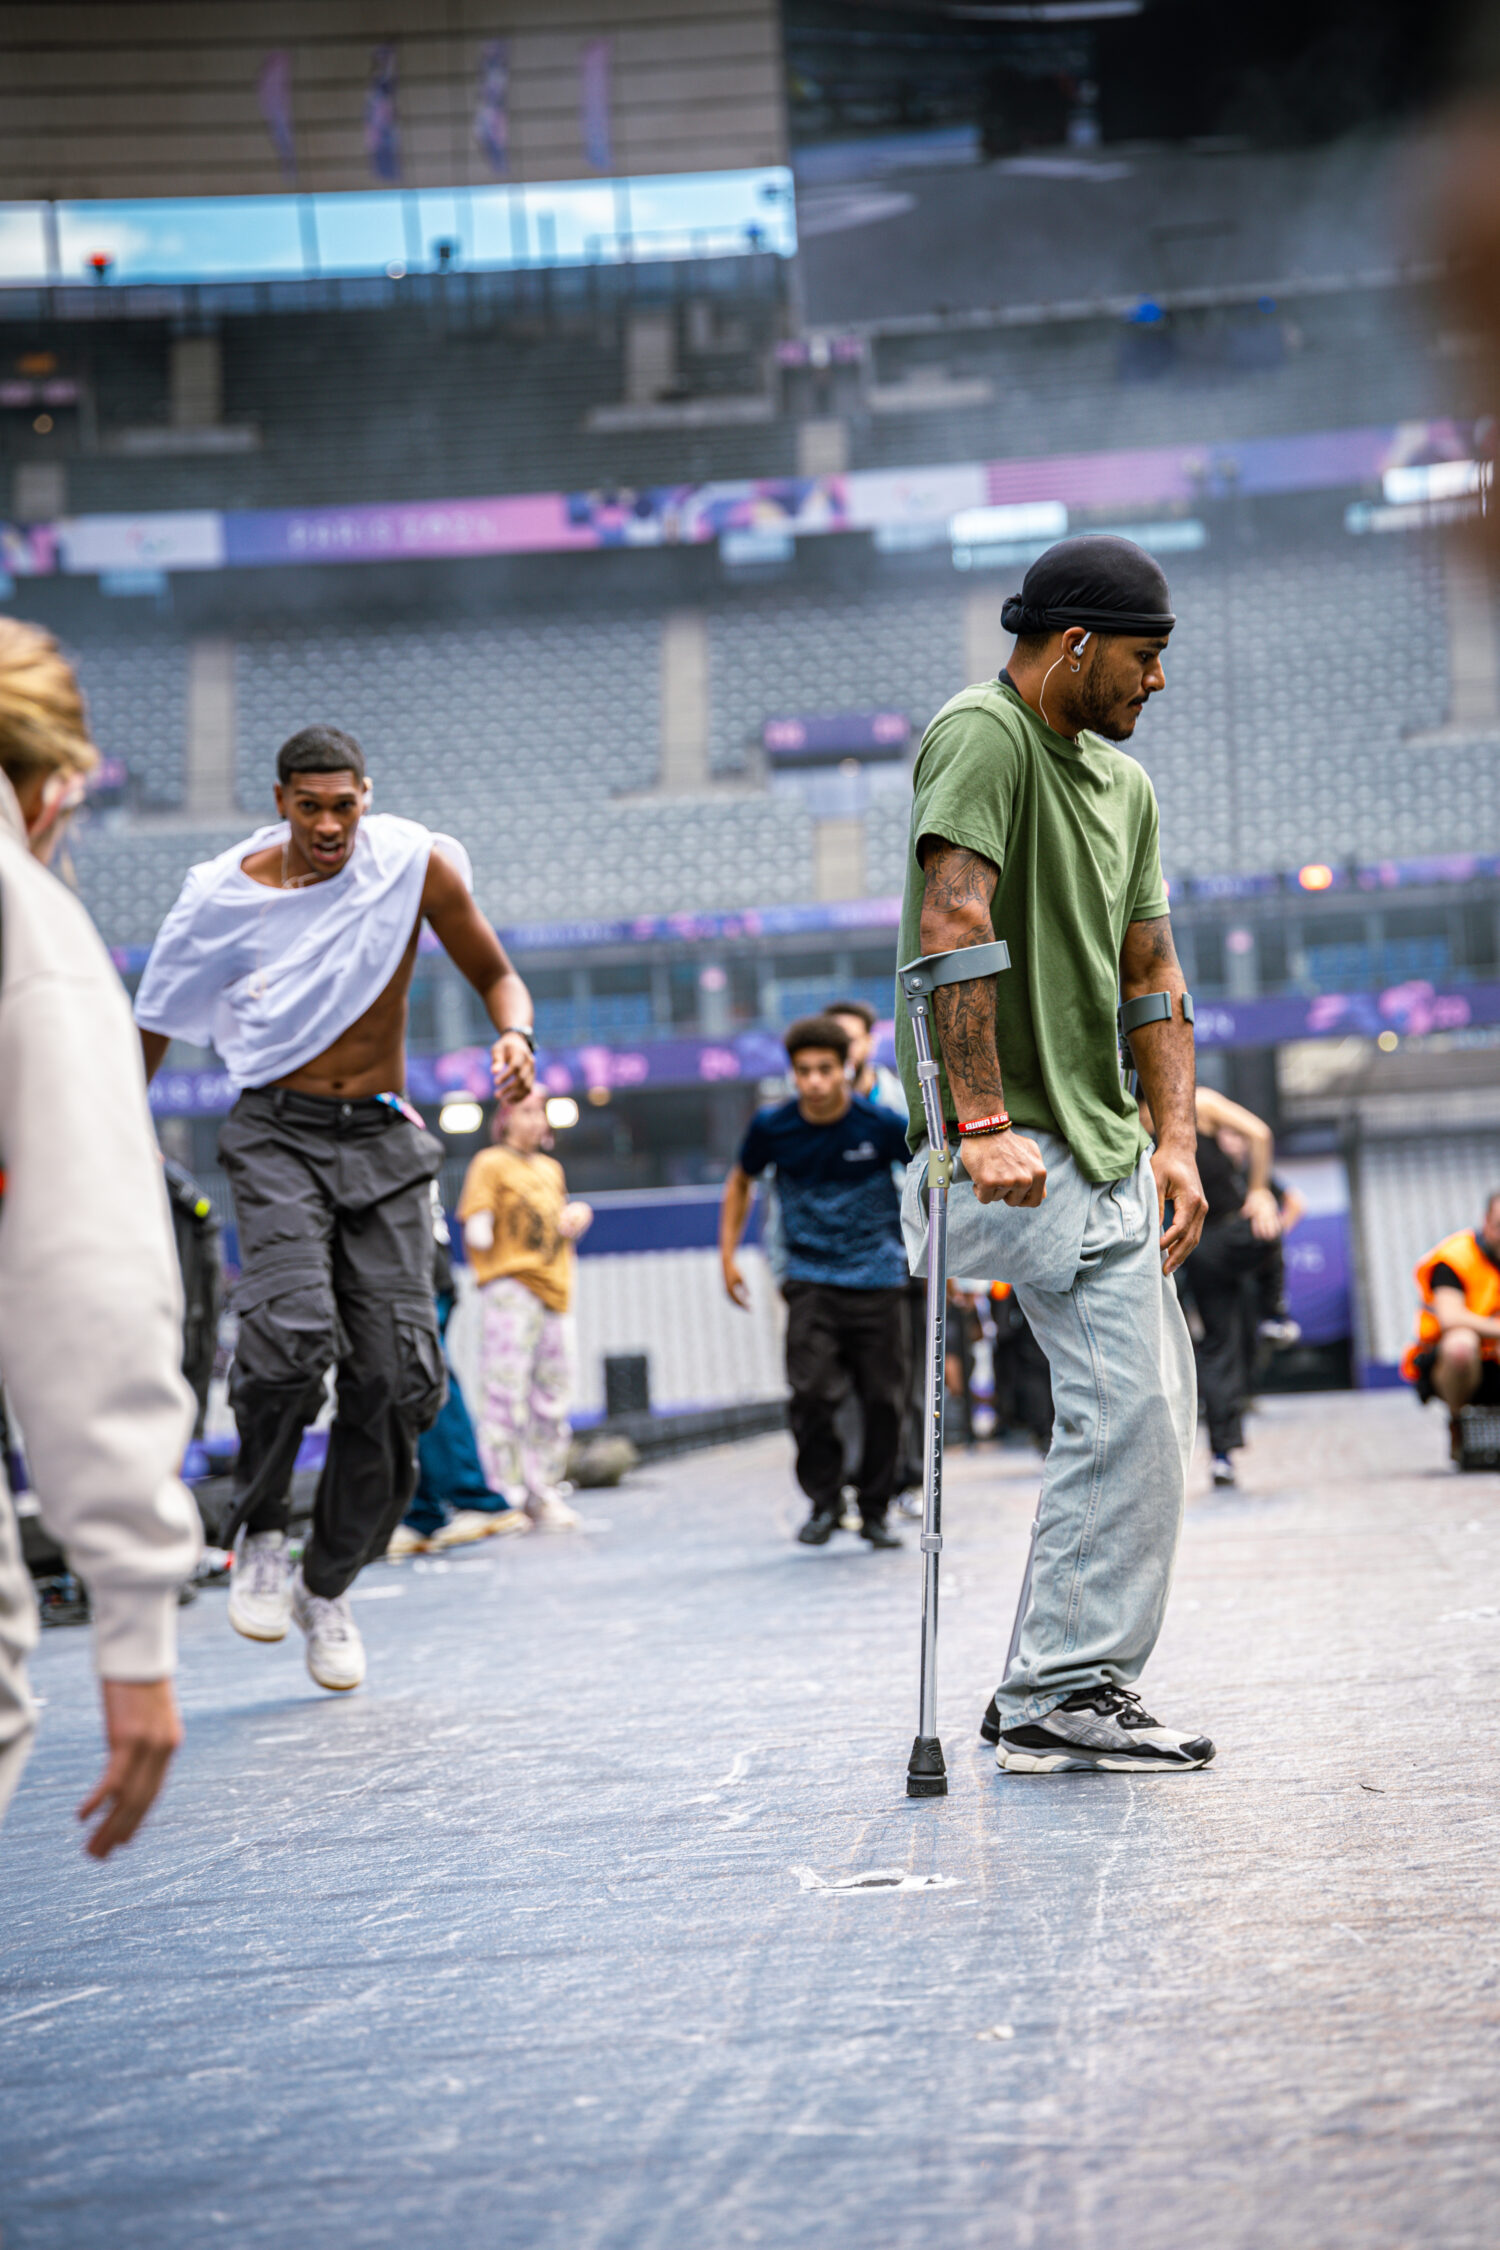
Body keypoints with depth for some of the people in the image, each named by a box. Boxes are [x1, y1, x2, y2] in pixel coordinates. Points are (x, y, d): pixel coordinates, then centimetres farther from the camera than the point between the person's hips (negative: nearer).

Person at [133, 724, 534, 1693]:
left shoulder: (415, 863, -3)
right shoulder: (225, 896, -4)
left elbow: (496, 974, 7)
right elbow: (154, 1028, 7)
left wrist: (515, 1034, -16)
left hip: (382, 1140, 2)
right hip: (278, 1132, -2)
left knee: (398, 1373, -5)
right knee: (291, 1330, -26)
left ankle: (331, 1583, 14)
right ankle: (260, 1533, -1)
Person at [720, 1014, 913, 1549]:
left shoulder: (881, 1125, -9)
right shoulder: (773, 1127, -4)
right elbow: (741, 1182, 16)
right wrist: (728, 1256, 12)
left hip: (878, 1280, 0)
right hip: (811, 1280, 0)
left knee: (884, 1400, -1)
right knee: (811, 1394, -14)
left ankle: (875, 1510, 15)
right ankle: (824, 1501, 5)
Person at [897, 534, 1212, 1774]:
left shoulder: (1125, 783, 17)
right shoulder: (985, 735, -12)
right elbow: (954, 928, -24)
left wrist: (1175, 1142, 6)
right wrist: (985, 1127, -31)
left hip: (1099, 1139, 10)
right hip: (1020, 1141, -10)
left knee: (1152, 1419, 10)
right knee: (1127, 1412, -15)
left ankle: (1058, 1685, 18)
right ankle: (1061, 1696, -8)